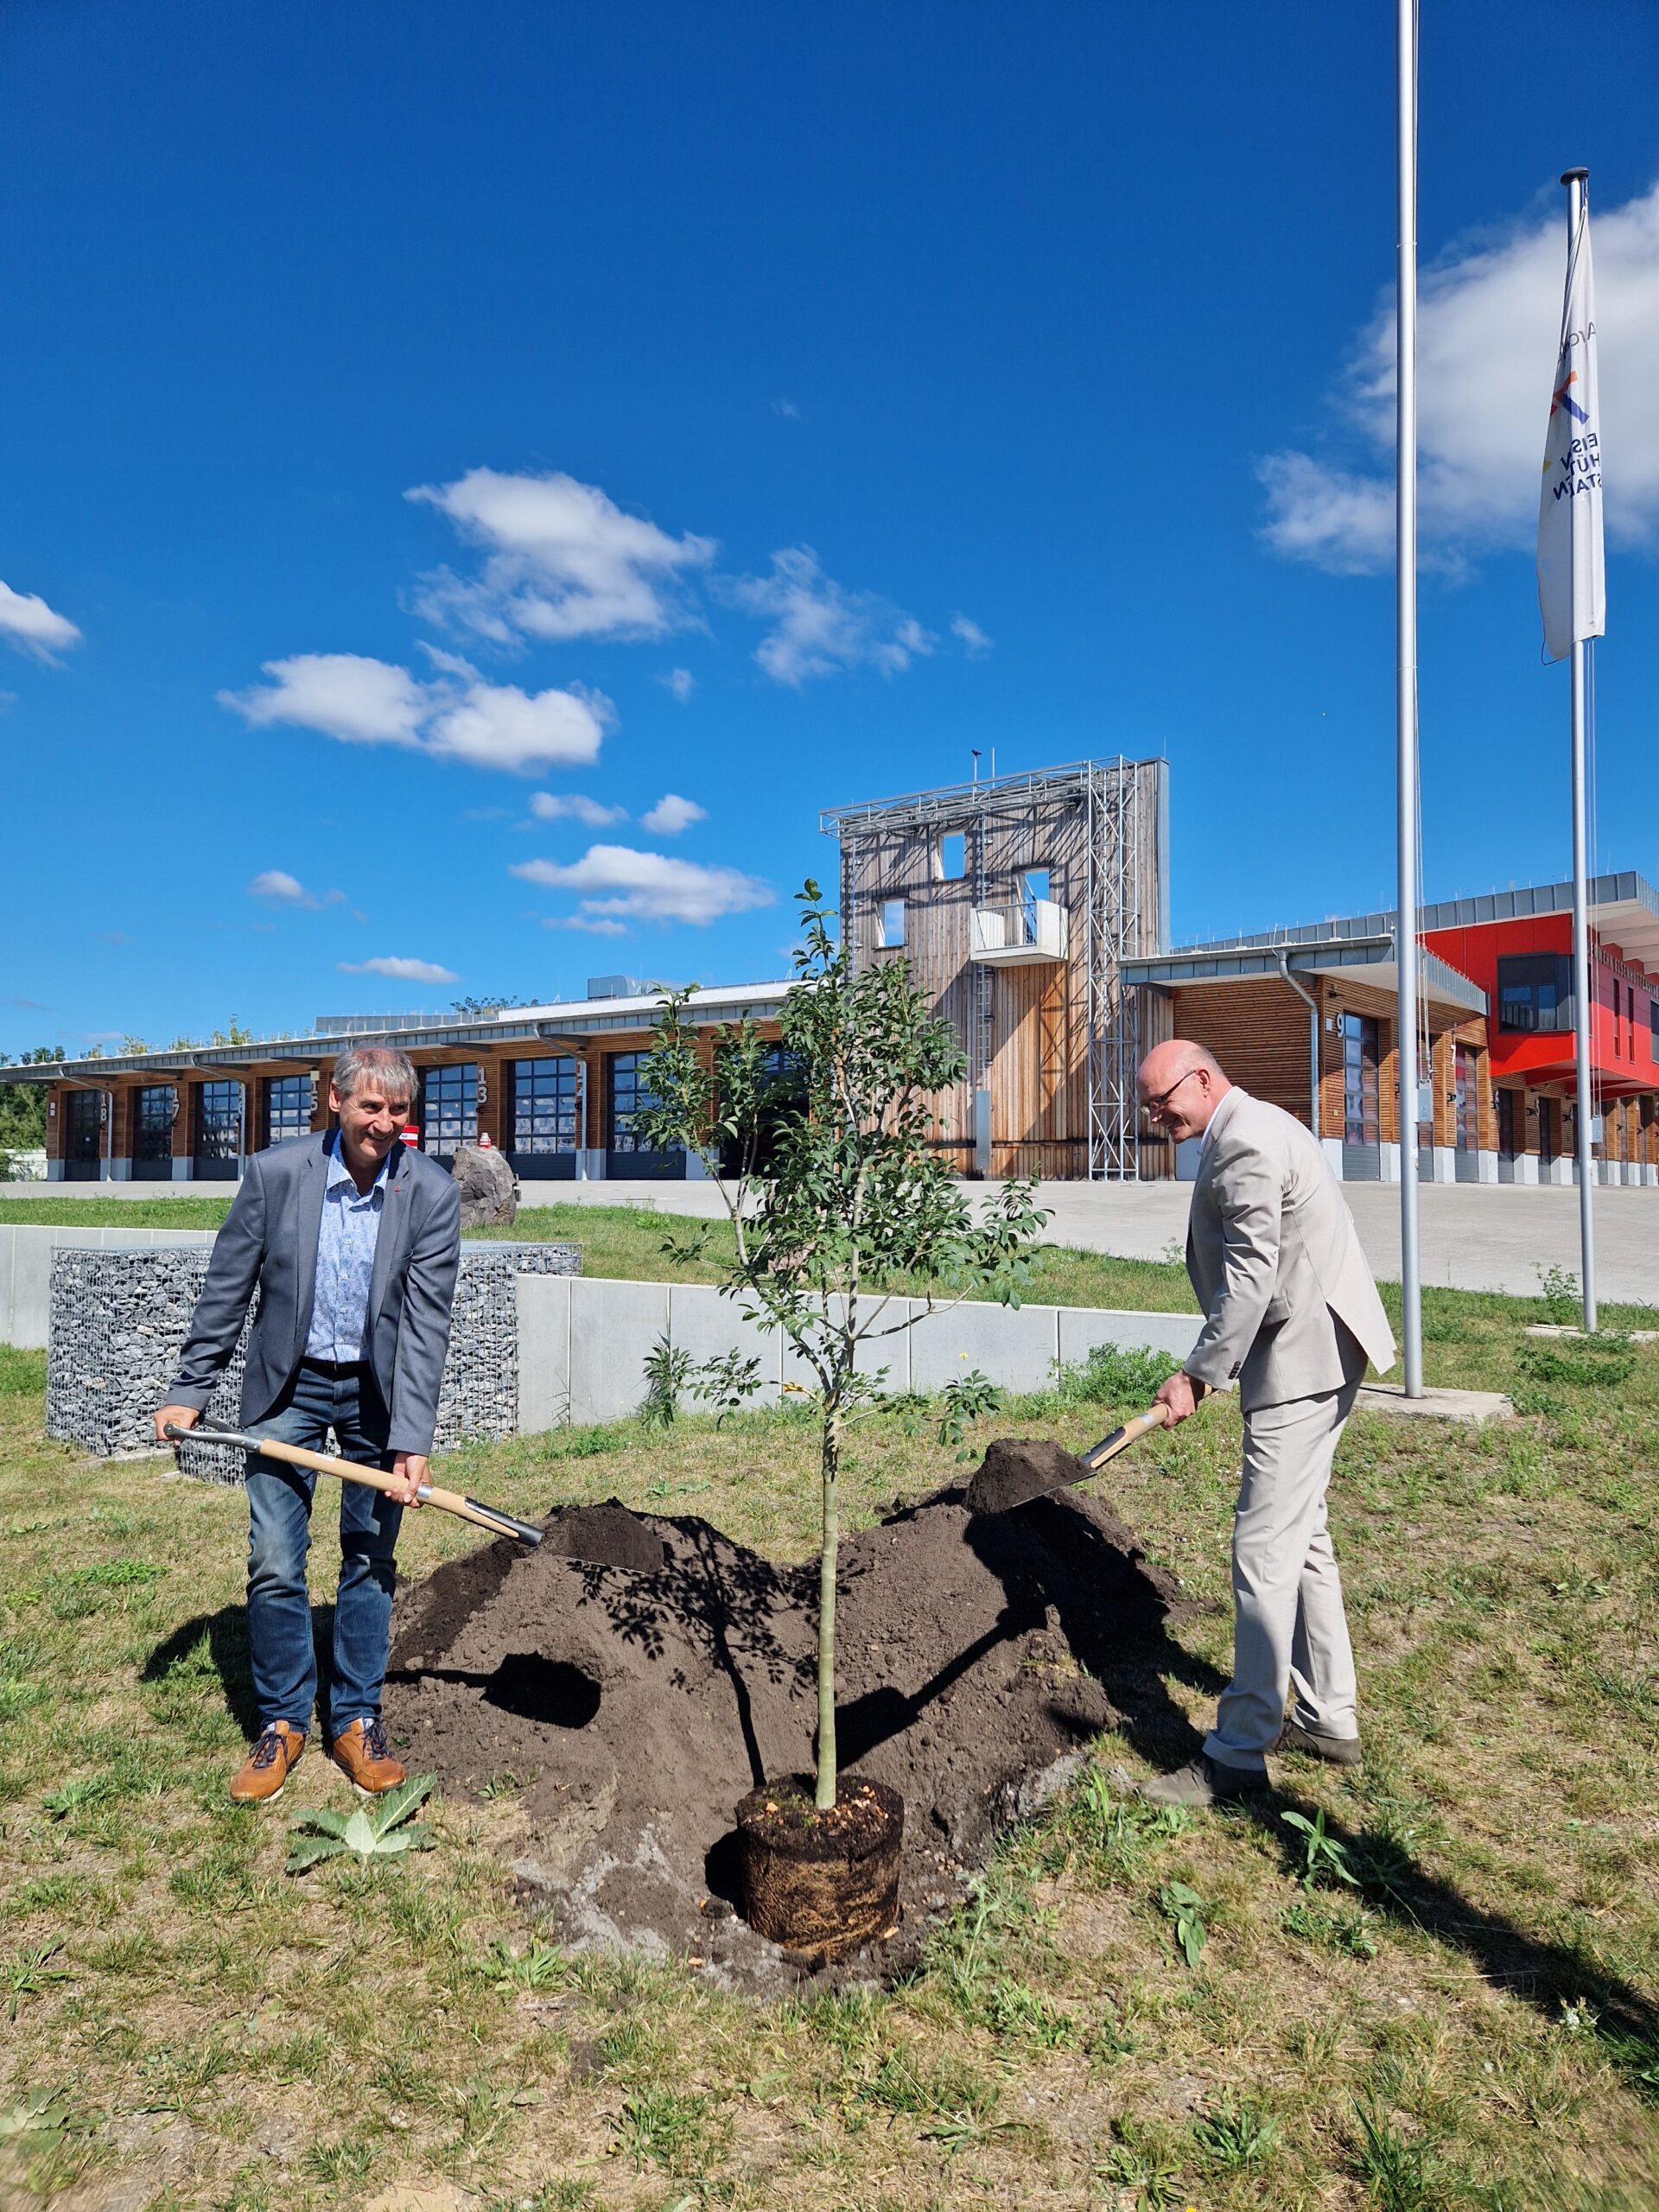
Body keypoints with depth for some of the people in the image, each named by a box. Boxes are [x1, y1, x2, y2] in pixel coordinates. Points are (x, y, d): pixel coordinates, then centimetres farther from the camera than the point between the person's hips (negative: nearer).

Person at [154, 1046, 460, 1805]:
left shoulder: (432, 1193, -13)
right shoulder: (274, 1173, -12)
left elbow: (426, 1322, -15)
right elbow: (226, 1290, -2)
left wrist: (411, 1440, -18)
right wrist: (189, 1390, -1)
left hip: (379, 1392, 0)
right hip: (288, 1386, 0)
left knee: (369, 1559, 9)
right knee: (274, 1565, 1)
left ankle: (355, 1720, 26)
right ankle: (282, 1721, 21)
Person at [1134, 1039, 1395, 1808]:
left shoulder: (1244, 1143, -17)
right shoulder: (1255, 1128, 16)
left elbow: (1249, 1278, -22)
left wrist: (1197, 1374, -17)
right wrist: (1218, 1366, 18)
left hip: (1301, 1362, -11)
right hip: (1311, 1355, 11)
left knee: (1265, 1552, -7)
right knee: (1301, 1539, 18)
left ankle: (1238, 1756, 0)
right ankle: (1328, 1718, 30)